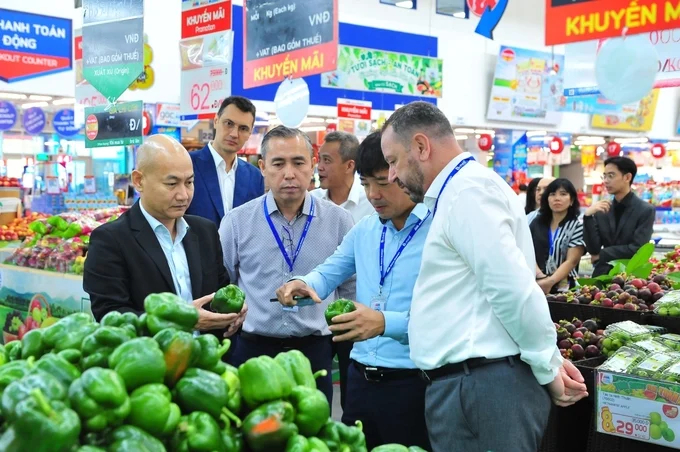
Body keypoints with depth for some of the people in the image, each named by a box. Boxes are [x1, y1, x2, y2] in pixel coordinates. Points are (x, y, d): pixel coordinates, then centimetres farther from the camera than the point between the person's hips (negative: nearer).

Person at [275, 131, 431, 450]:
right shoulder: (364, 229, 10)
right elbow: (330, 272, 17)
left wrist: (384, 323, -34)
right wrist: (304, 284, -6)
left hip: (413, 384, -6)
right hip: (360, 380, 6)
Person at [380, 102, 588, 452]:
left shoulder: (466, 190, -14)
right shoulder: (462, 189, 19)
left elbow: (513, 289, -21)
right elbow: (506, 284, 20)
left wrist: (549, 368, -11)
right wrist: (549, 361, 14)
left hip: (481, 388, -10)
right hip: (467, 385, 10)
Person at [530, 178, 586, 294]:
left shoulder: (578, 226, 2)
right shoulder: (537, 223, 12)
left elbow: (571, 261, -7)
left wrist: (549, 282, -18)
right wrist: (541, 276, -12)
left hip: (563, 288, -3)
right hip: (535, 285, 3)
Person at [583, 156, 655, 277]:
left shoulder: (646, 210, -3)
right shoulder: (601, 211, 6)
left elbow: (637, 249, -11)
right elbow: (593, 249, -2)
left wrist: (602, 255, -4)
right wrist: (588, 216, -12)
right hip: (602, 274, 3)